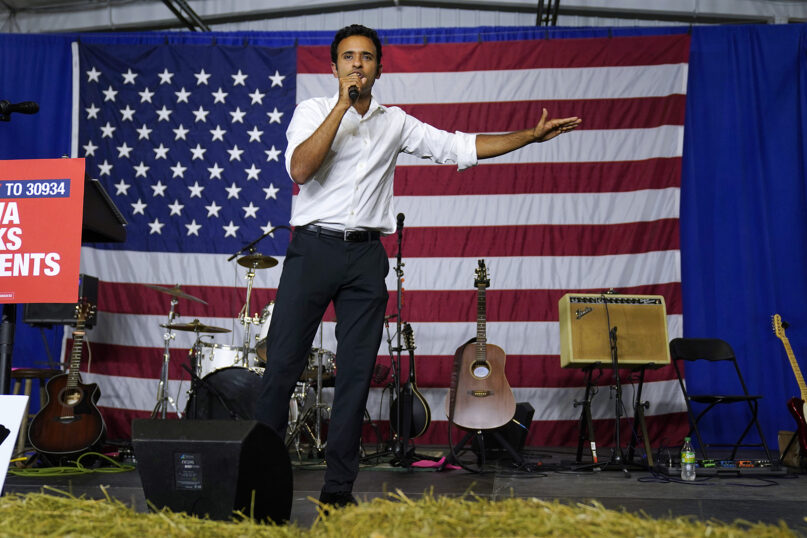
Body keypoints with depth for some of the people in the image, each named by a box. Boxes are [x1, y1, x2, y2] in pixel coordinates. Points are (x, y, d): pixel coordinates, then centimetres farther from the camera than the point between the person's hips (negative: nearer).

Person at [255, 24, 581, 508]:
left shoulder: (395, 123, 13)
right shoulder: (313, 111, 5)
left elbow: (462, 147, 13)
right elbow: (300, 169, -13)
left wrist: (532, 136, 8)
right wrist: (343, 105, -13)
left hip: (366, 256, 3)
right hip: (313, 248, -2)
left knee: (357, 373, 3)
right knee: (283, 364, -5)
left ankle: (339, 488, 12)